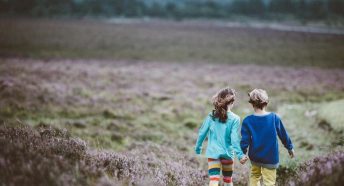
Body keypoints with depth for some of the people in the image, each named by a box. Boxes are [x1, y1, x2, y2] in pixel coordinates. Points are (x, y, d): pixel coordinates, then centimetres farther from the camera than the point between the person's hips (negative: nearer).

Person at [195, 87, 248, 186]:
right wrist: (240, 155, -13)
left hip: (213, 153, 1)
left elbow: (202, 133, 2)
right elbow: (234, 139, -16)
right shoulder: (235, 119, -10)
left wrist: (198, 147, 16)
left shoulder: (211, 116, -3)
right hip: (227, 153, -1)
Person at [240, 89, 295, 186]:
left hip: (254, 157, 1)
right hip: (270, 157, -1)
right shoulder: (274, 117, -9)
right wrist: (290, 147, 15)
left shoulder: (247, 121, -12)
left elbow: (245, 139, -11)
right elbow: (283, 134, 1)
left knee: (254, 176, 25)